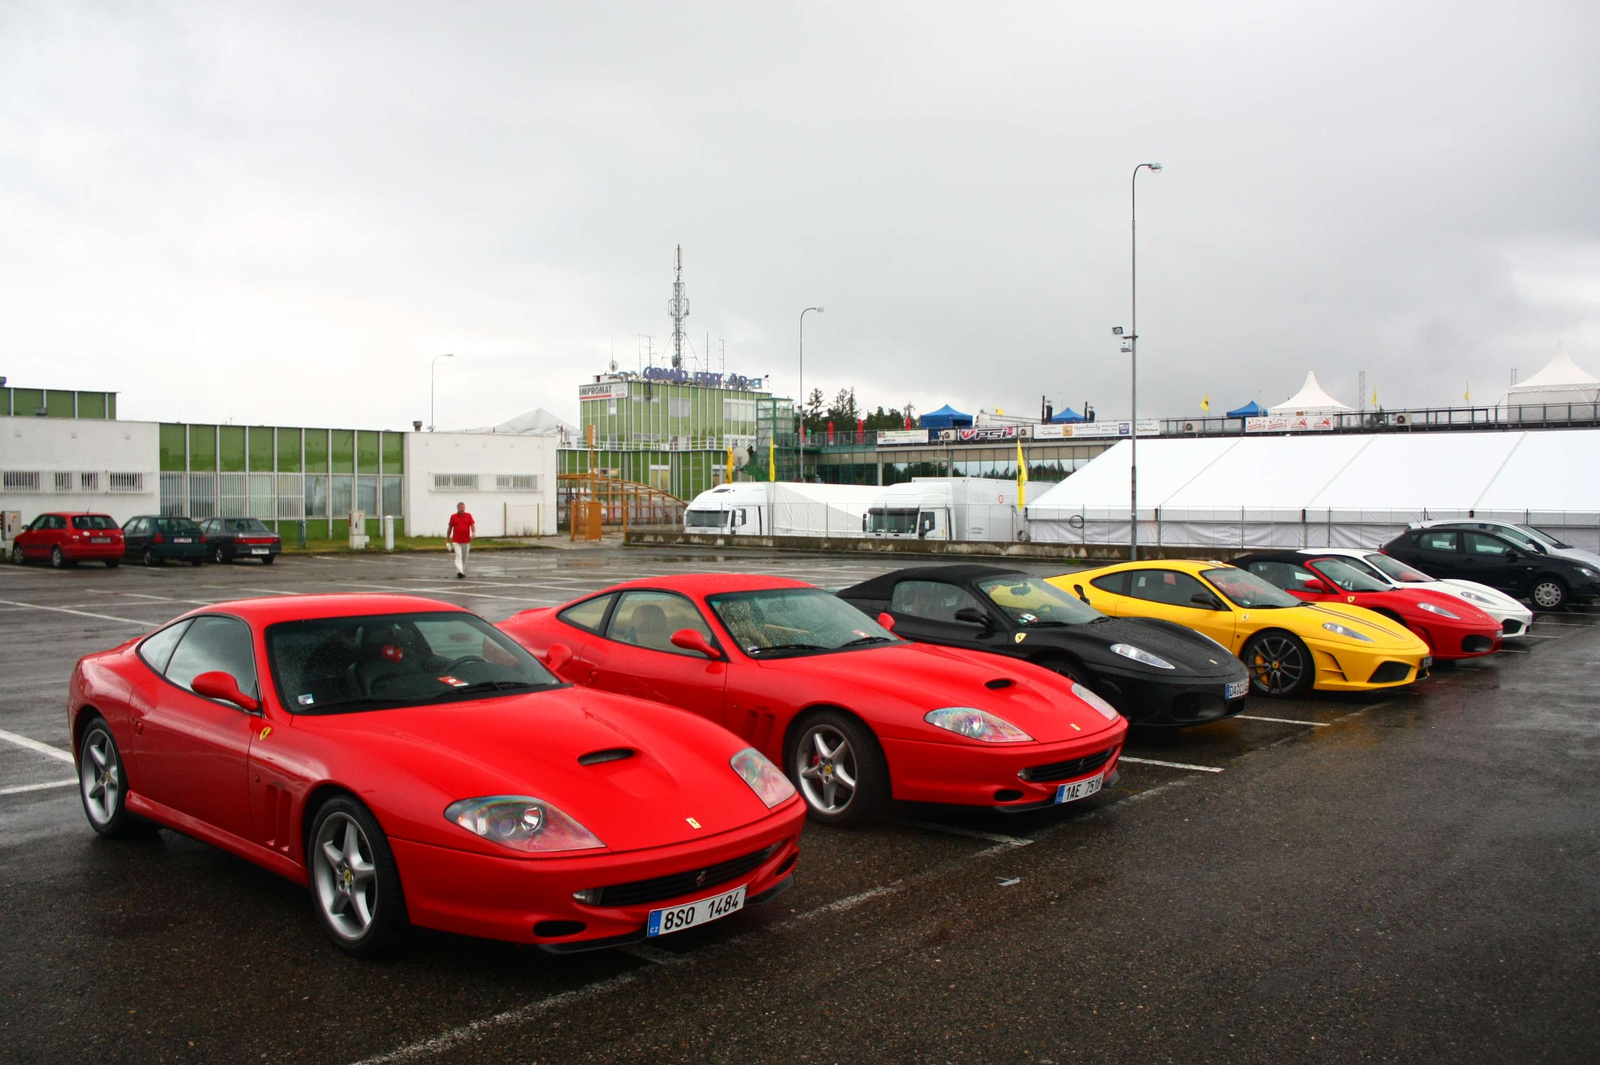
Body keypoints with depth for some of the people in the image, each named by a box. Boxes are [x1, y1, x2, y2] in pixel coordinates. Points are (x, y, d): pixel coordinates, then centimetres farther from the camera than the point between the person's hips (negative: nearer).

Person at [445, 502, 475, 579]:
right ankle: (459, 572, -26)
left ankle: (463, 572, 25)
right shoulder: (453, 516, 2)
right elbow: (450, 527, 9)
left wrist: (473, 533, -22)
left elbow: (473, 525, -2)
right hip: (456, 541, -2)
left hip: (466, 541, 2)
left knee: (464, 558, 12)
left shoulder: (468, 516, 4)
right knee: (458, 556, -15)